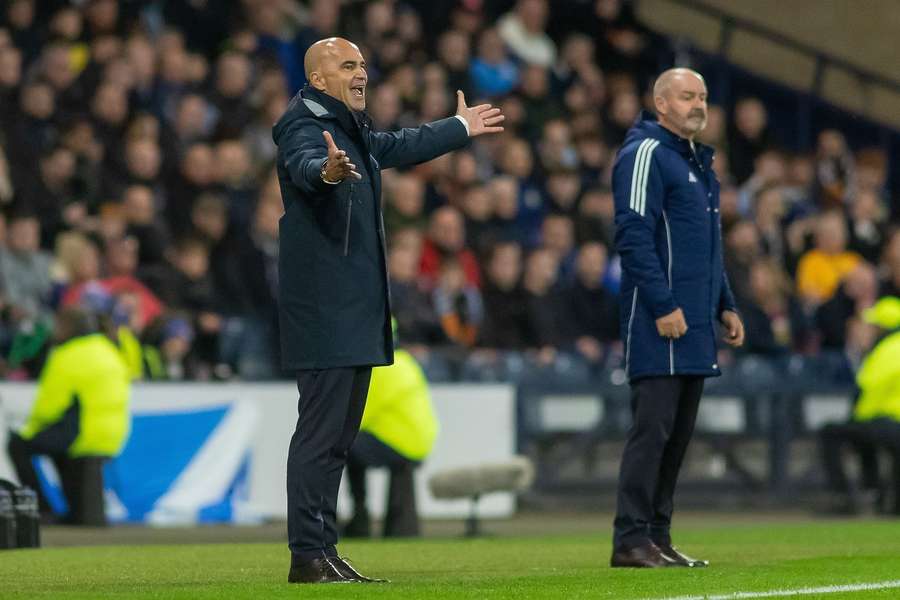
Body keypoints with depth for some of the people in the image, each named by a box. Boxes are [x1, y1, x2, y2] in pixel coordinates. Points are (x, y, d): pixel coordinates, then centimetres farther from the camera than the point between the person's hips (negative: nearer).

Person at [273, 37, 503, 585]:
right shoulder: (305, 127, -11)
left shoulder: (354, 133, 20)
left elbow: (397, 147, 40)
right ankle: (308, 556, -11)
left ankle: (323, 550, 16)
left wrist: (459, 128, 55)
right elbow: (303, 165, -34)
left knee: (339, 434, 12)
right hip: (323, 308, -10)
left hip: (358, 308, 10)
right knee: (321, 431, -11)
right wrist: (327, 170, -58)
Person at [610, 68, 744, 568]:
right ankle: (632, 541, -10)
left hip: (695, 324, 9)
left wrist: (726, 305, 19)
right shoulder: (646, 153, -8)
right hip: (659, 320, -9)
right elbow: (634, 236, -16)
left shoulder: (699, 160, 21)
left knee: (679, 433, 9)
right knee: (653, 428, -11)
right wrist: (663, 306, -21)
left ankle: (658, 536, 13)